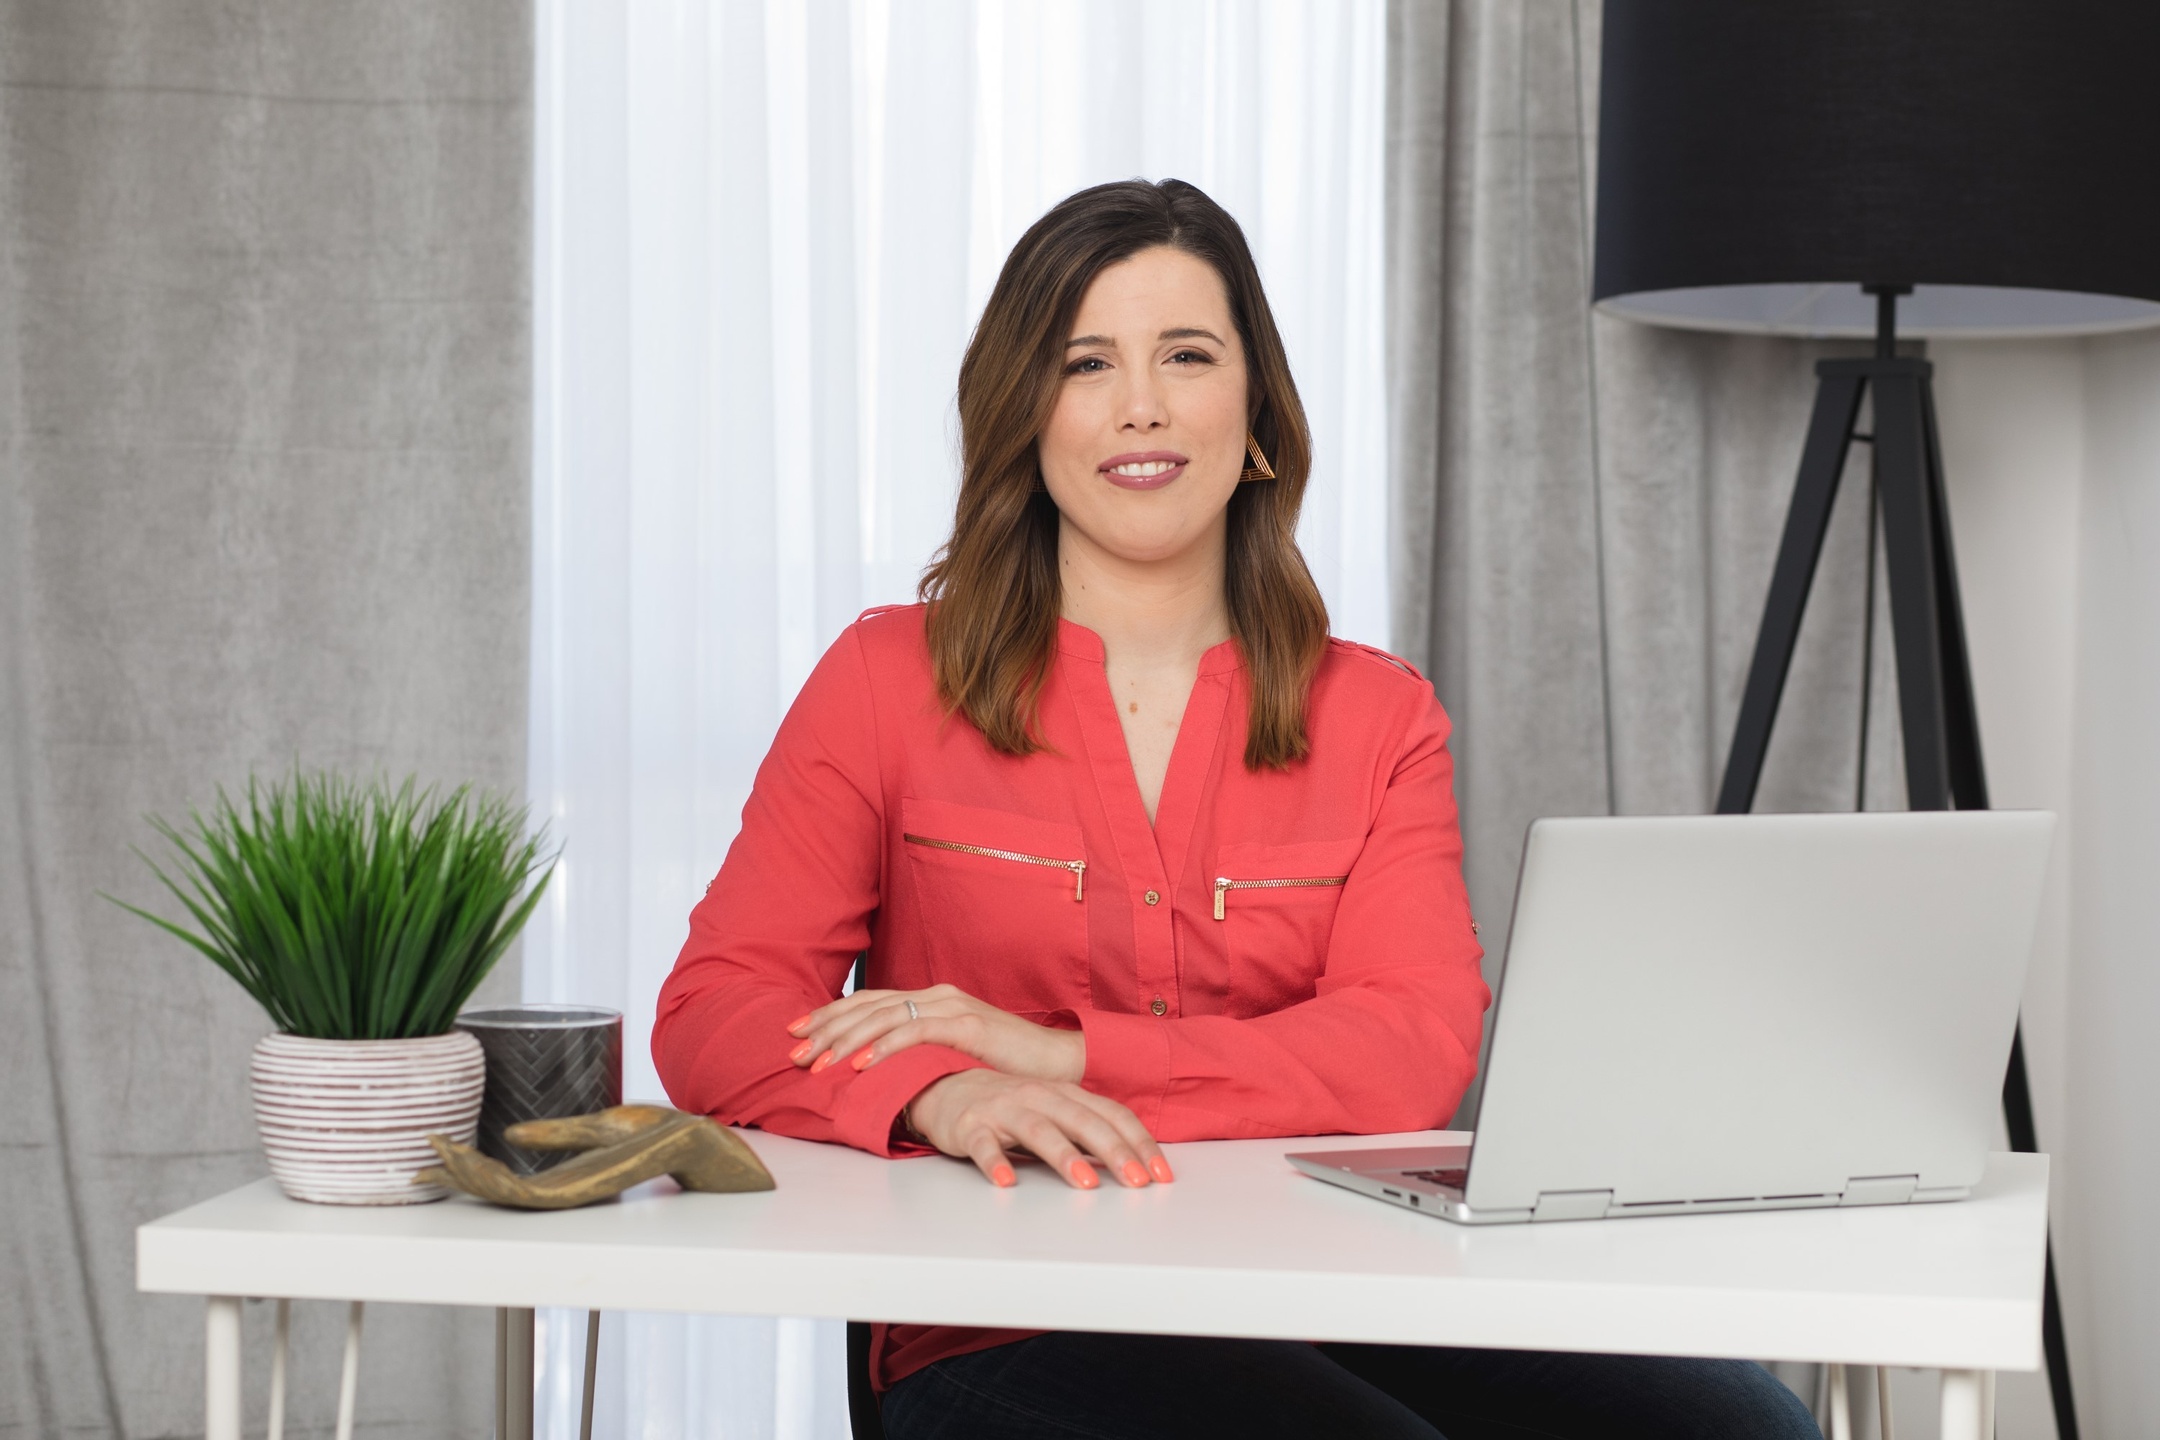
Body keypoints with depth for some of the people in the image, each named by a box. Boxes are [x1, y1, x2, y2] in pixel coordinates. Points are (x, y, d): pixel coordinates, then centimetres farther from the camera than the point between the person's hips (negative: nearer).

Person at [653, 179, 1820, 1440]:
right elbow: (715, 1016, 0)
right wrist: (946, 1098, -22)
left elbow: (1418, 1051, -2)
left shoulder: (1379, 717, 14)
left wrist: (1066, 1054, -14)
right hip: (1007, 1334, -3)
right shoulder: (891, 681, 9)